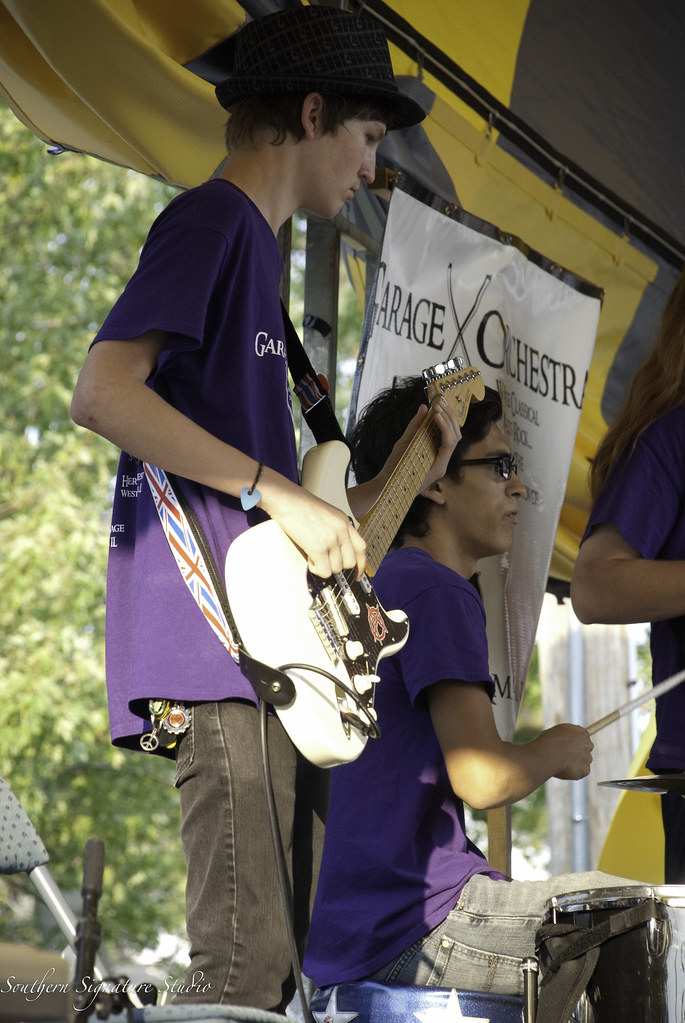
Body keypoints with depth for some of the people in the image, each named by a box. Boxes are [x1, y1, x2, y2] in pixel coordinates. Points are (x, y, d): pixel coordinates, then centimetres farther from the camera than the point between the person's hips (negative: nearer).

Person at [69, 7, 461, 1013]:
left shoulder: (254, 245, 25)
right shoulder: (210, 221, -5)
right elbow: (100, 393, -20)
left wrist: (390, 484, 18)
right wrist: (280, 492, -18)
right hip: (214, 652, -10)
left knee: (289, 954, 12)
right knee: (244, 965, -13)